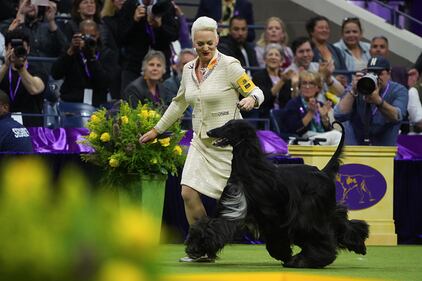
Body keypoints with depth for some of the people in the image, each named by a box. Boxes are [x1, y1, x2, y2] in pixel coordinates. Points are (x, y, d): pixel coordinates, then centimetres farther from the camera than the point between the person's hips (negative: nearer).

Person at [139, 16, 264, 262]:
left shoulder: (229, 66, -9)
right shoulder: (189, 69, 9)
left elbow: (256, 92, -5)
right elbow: (180, 103, 24)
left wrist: (251, 100, -29)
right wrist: (157, 130, 29)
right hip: (201, 141, 6)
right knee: (189, 193, -6)